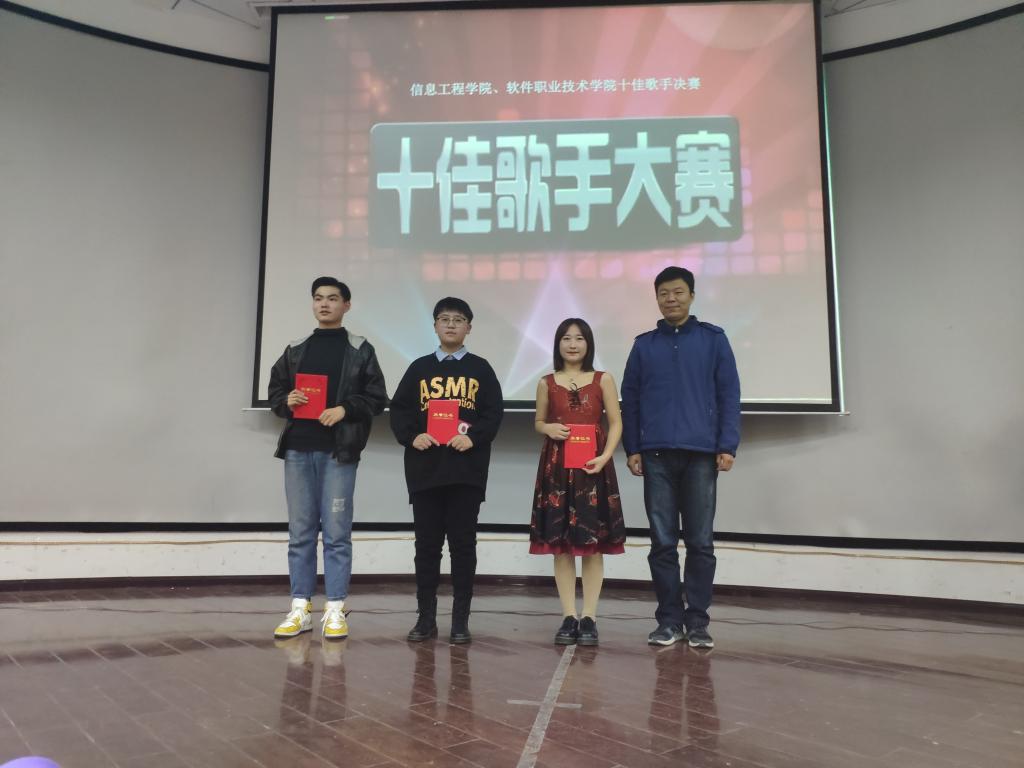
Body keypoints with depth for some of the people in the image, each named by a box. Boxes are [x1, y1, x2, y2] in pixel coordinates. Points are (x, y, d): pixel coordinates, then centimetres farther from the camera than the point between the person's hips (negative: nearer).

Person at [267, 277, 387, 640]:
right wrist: (287, 401, -4)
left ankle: (335, 611, 8)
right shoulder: (295, 350, 14)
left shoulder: (360, 350, 4)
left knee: (336, 532, 0)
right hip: (298, 449, 4)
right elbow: (275, 391, 17)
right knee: (300, 532, 7)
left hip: (339, 450, -3)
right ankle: (301, 608, 15)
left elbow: (376, 398, 1)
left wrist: (345, 410, -14)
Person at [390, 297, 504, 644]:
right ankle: (426, 617, 17)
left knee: (463, 544, 4)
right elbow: (399, 409, 6)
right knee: (427, 543, 7)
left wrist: (473, 438, -15)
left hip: (467, 469, -1)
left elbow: (493, 413, 0)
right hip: (425, 467, 2)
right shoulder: (419, 368, 11)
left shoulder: (481, 369, 7)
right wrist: (411, 436, -11)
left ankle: (461, 619, 12)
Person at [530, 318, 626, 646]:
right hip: (557, 466, 1)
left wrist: (605, 456, -12)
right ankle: (568, 616, 13)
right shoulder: (547, 383, 7)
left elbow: (616, 423, 2)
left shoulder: (603, 380, 4)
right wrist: (548, 429, -8)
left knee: (592, 543, 2)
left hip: (593, 465, -1)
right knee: (560, 542, 3)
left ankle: (589, 617, 10)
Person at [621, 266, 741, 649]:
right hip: (656, 455, 1)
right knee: (662, 542, 5)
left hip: (701, 454, -1)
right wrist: (632, 449, 2)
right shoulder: (644, 344, 11)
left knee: (700, 541, 4)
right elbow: (630, 398, 9)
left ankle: (697, 621, 14)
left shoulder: (713, 339, 6)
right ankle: (669, 620, 14)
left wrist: (727, 445, -6)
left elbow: (729, 395, 2)